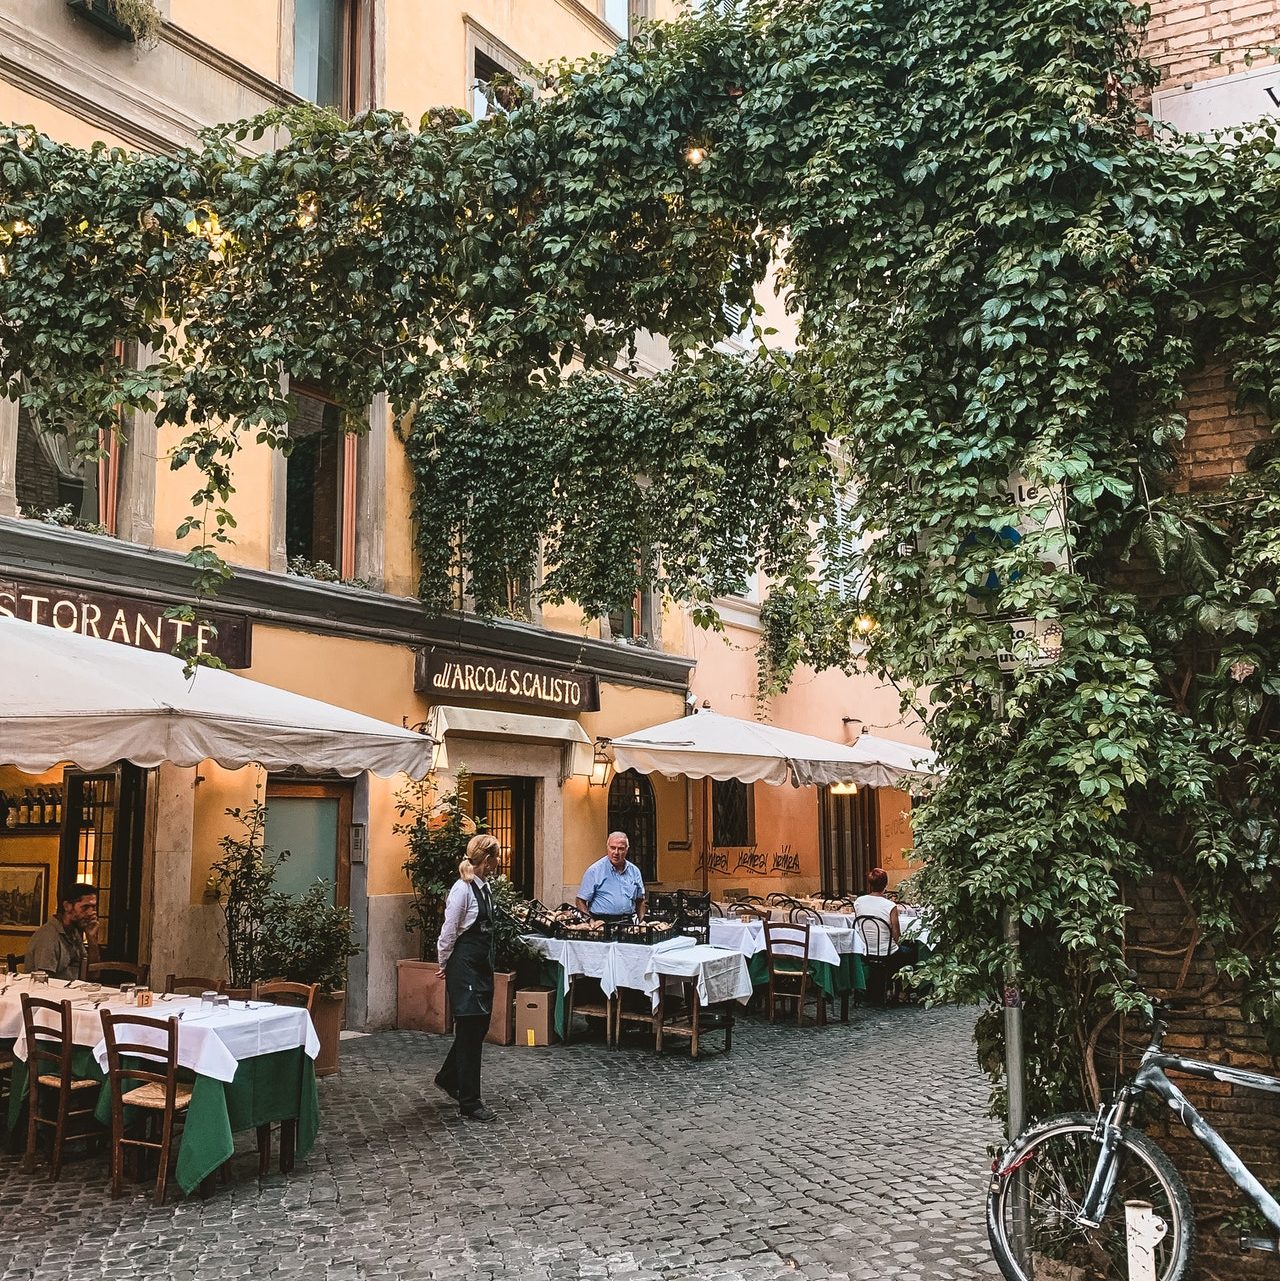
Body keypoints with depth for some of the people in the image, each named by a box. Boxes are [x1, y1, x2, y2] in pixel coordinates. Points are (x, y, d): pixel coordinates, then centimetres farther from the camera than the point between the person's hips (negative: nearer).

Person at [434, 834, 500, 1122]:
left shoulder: (484, 886, 9)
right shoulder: (463, 888, -18)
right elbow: (449, 931, -13)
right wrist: (444, 964, -3)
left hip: (482, 964, 9)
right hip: (464, 966, -9)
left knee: (479, 1026, 16)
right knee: (470, 1029, -4)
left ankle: (448, 1077, 38)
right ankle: (469, 1103, 4)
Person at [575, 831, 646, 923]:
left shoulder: (634, 871, 14)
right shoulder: (594, 870, 1)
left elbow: (640, 901, 23)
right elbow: (581, 901, 0)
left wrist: (641, 922, 8)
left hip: (628, 922, 3)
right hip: (602, 922, -3)